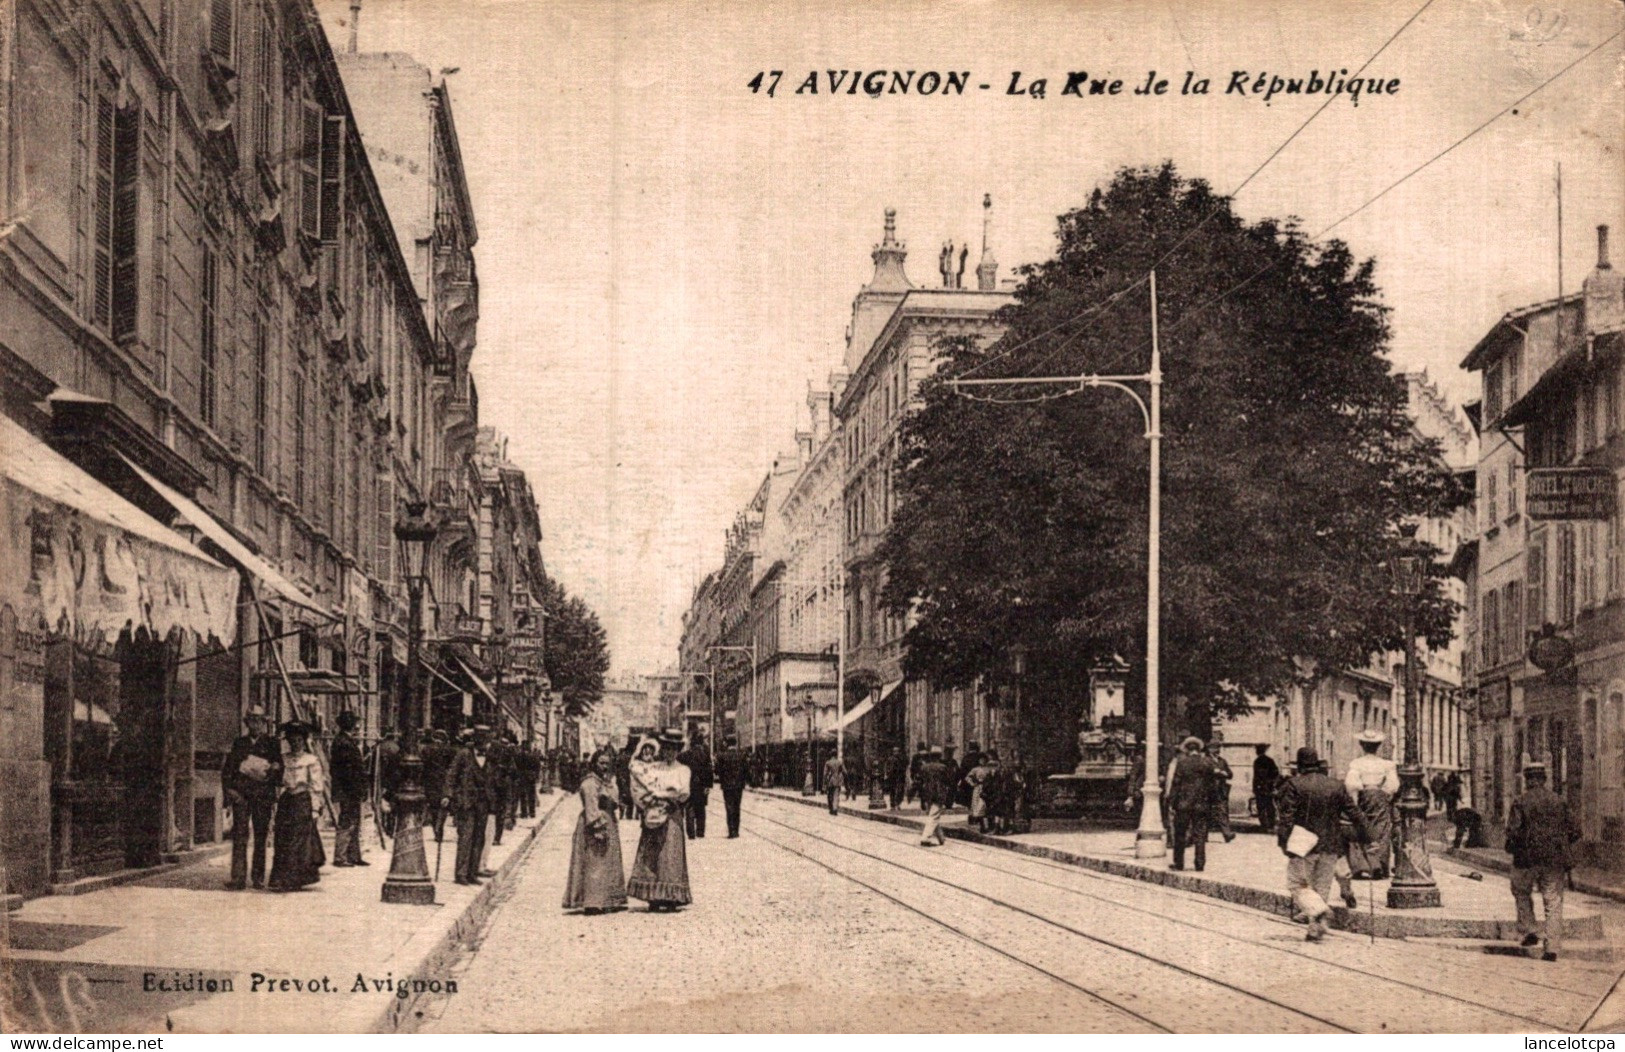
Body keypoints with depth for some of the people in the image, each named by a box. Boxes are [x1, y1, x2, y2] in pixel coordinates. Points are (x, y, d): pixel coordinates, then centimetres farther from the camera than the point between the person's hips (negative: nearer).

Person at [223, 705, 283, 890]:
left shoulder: (272, 744, 9)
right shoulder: (239, 743, 13)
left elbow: (279, 769, 7)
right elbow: (227, 769, 13)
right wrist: (230, 789, 1)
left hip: (263, 796, -1)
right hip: (241, 795, 1)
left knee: (261, 836, 1)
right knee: (239, 835, -8)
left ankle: (259, 878, 8)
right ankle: (238, 878, -12)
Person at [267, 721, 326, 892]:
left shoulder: (311, 760, -2)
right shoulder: (284, 759, 11)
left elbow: (316, 786, -2)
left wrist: (314, 808, -6)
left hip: (303, 801, -5)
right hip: (286, 801, 5)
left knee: (295, 841, -7)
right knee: (282, 841, 1)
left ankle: (286, 881, -6)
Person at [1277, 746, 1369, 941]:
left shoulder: (1294, 785, -6)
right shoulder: (1335, 785, 6)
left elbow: (1286, 816, -11)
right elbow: (1354, 813, 8)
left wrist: (1283, 841, -8)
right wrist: (1364, 834, 19)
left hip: (1304, 845, -4)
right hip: (1330, 846, 4)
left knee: (1297, 884, 5)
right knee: (1322, 887, 12)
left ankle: (1317, 910, -20)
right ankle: (1316, 929, 8)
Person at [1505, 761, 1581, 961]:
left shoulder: (1520, 802, -7)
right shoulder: (1559, 801, 4)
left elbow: (1513, 832, -14)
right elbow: (1575, 830, 7)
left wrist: (1511, 847, 6)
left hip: (1528, 858, -2)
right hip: (1556, 860, 2)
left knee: (1522, 892, 23)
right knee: (1553, 902, 5)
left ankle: (1529, 930, 11)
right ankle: (1553, 947, 0)